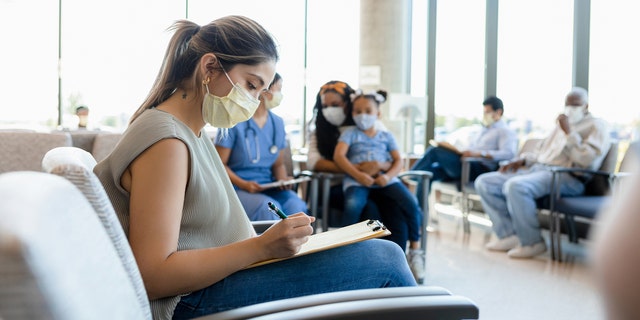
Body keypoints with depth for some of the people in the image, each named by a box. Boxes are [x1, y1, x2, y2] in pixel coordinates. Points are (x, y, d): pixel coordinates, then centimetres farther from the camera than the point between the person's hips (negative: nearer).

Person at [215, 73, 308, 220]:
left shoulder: (277, 123, 12)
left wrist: (283, 180, -5)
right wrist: (244, 185, -18)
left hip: (269, 187, 5)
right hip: (237, 188, -5)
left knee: (297, 205, -27)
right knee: (270, 207, -34)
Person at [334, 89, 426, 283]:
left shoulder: (386, 136, 22)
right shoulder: (350, 133, 15)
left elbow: (398, 161, 12)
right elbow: (338, 156, -1)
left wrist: (388, 175, -11)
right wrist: (359, 175, -15)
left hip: (385, 179, 2)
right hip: (357, 180, -2)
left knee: (411, 203, -23)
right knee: (352, 205, -35)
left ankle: (415, 250, -7)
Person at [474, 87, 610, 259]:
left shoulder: (596, 125, 3)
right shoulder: (561, 125, 28)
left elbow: (588, 160, -13)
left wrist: (568, 132, -12)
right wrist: (521, 160, 12)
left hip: (566, 177, -9)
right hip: (536, 168, 9)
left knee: (516, 186, -37)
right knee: (484, 182, -5)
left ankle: (532, 242, -20)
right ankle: (509, 235, -8)